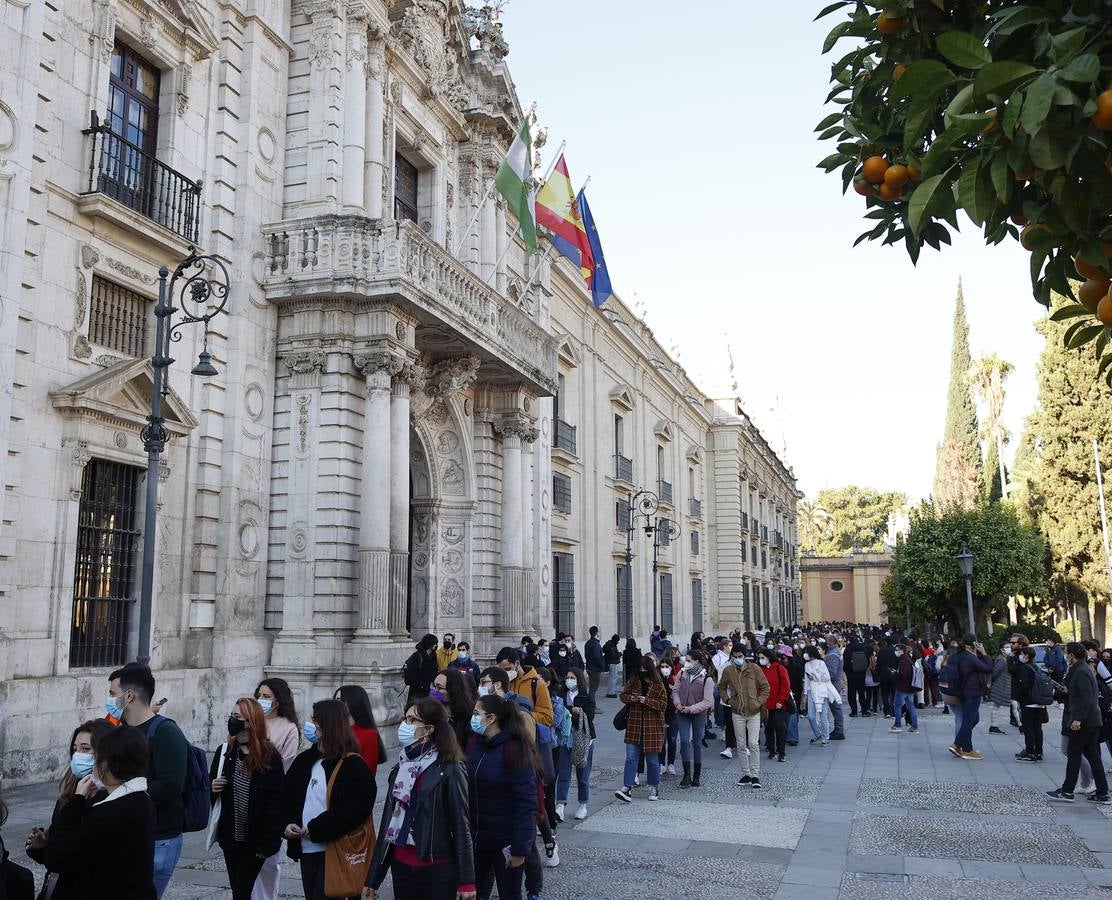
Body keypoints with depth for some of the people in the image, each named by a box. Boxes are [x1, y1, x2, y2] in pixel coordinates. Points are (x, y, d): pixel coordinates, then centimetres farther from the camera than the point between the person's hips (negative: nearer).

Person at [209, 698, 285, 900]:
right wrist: (211, 788, -10)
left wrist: (268, 842, -16)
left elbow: (276, 802, -12)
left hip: (255, 840, -5)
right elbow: (210, 788, 14)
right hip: (230, 837, 5)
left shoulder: (269, 756, -12)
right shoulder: (224, 751, 2)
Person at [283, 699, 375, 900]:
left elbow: (354, 811, -19)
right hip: (307, 851, 7)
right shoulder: (305, 760, 9)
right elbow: (286, 796, 17)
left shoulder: (354, 766, -12)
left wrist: (315, 829, -17)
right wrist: (287, 824, -1)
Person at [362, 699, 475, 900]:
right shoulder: (401, 767, 9)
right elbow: (388, 823, 11)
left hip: (437, 870, -6)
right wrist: (372, 879, 10)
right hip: (401, 866, 6)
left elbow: (462, 825, -12)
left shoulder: (449, 769, -9)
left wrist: (466, 881, -15)